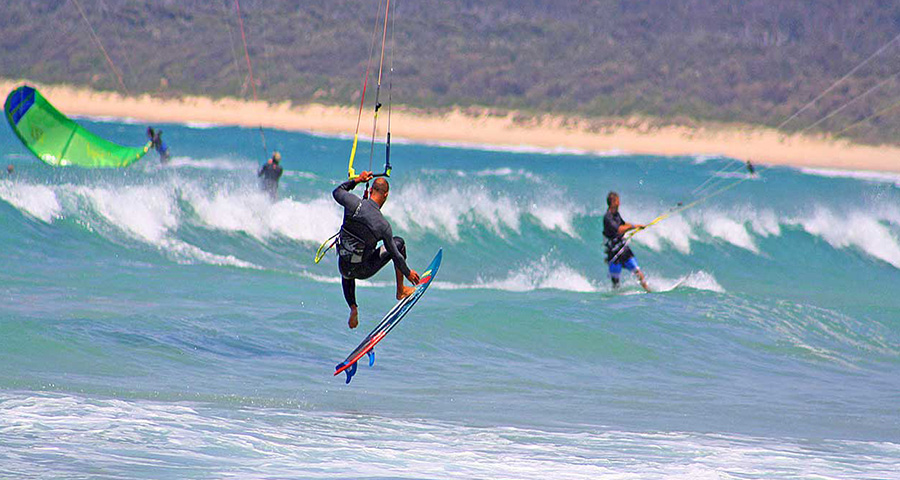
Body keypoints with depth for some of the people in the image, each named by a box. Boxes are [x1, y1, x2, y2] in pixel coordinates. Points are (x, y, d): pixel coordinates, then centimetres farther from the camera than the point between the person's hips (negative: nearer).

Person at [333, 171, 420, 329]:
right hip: (363, 271, -3)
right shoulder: (383, 225, -20)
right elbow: (394, 254, -9)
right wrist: (408, 273, 7)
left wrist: (357, 180, 15)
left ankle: (353, 308, 23)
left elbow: (337, 192, 9)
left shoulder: (353, 203, -16)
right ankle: (401, 290, 28)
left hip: (344, 267, 3)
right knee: (399, 243, 15)